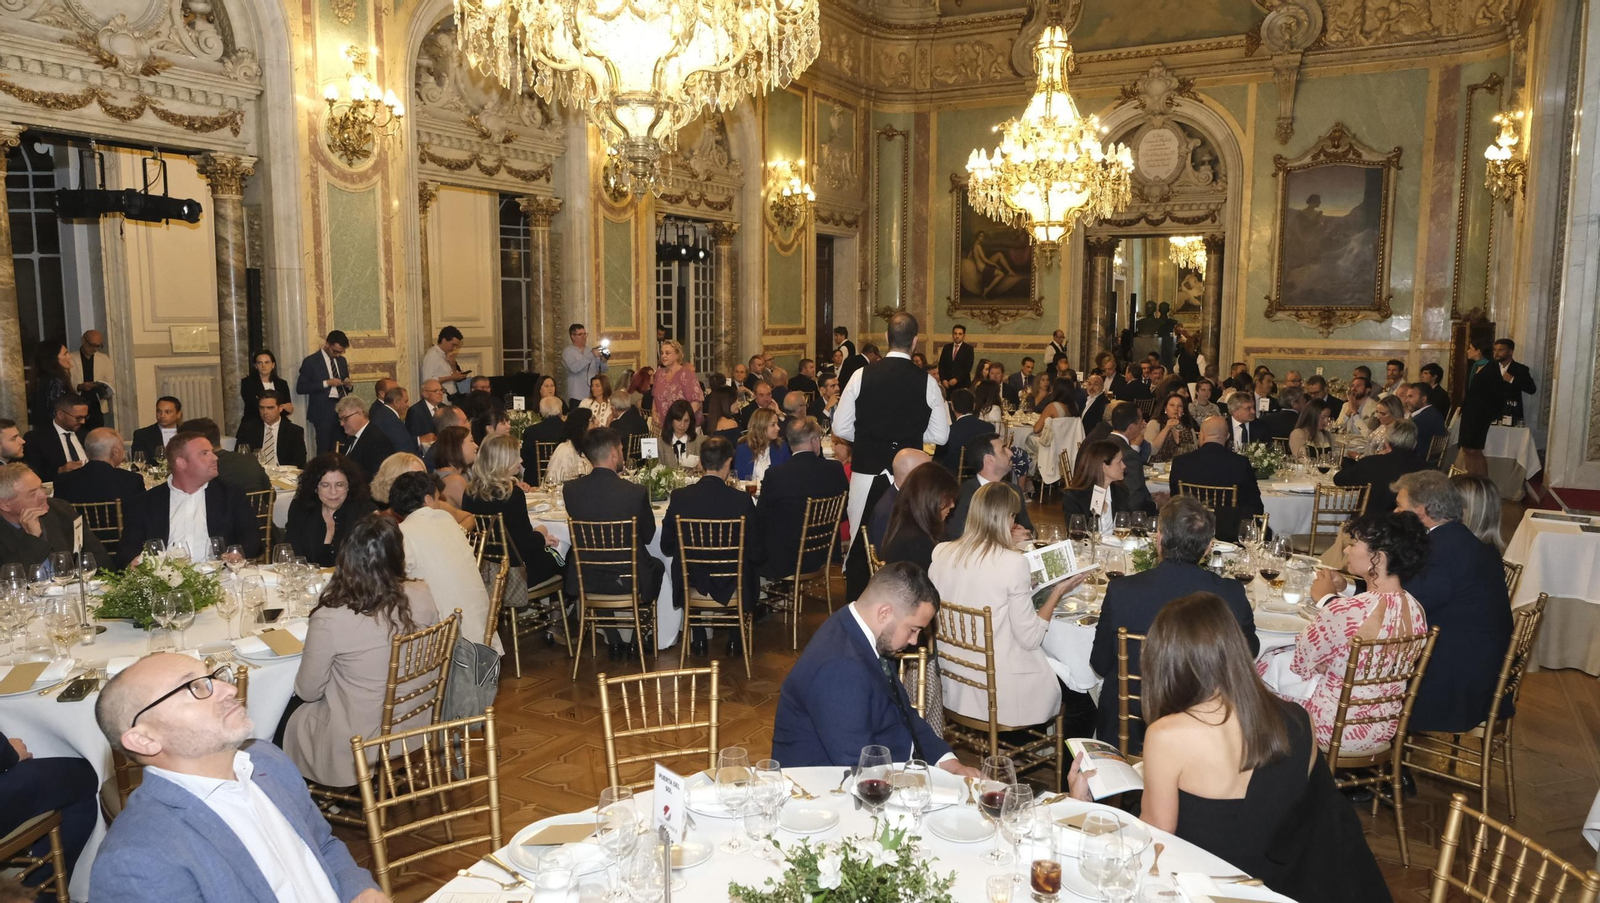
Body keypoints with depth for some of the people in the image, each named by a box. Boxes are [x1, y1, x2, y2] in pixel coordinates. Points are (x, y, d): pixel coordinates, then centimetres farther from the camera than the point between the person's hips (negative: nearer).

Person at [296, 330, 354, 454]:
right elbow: (300, 388, -8)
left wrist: (349, 385, 1)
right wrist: (326, 383, -15)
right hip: (323, 411, -5)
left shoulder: (342, 360, 15)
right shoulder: (311, 361, -3)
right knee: (324, 451, -4)